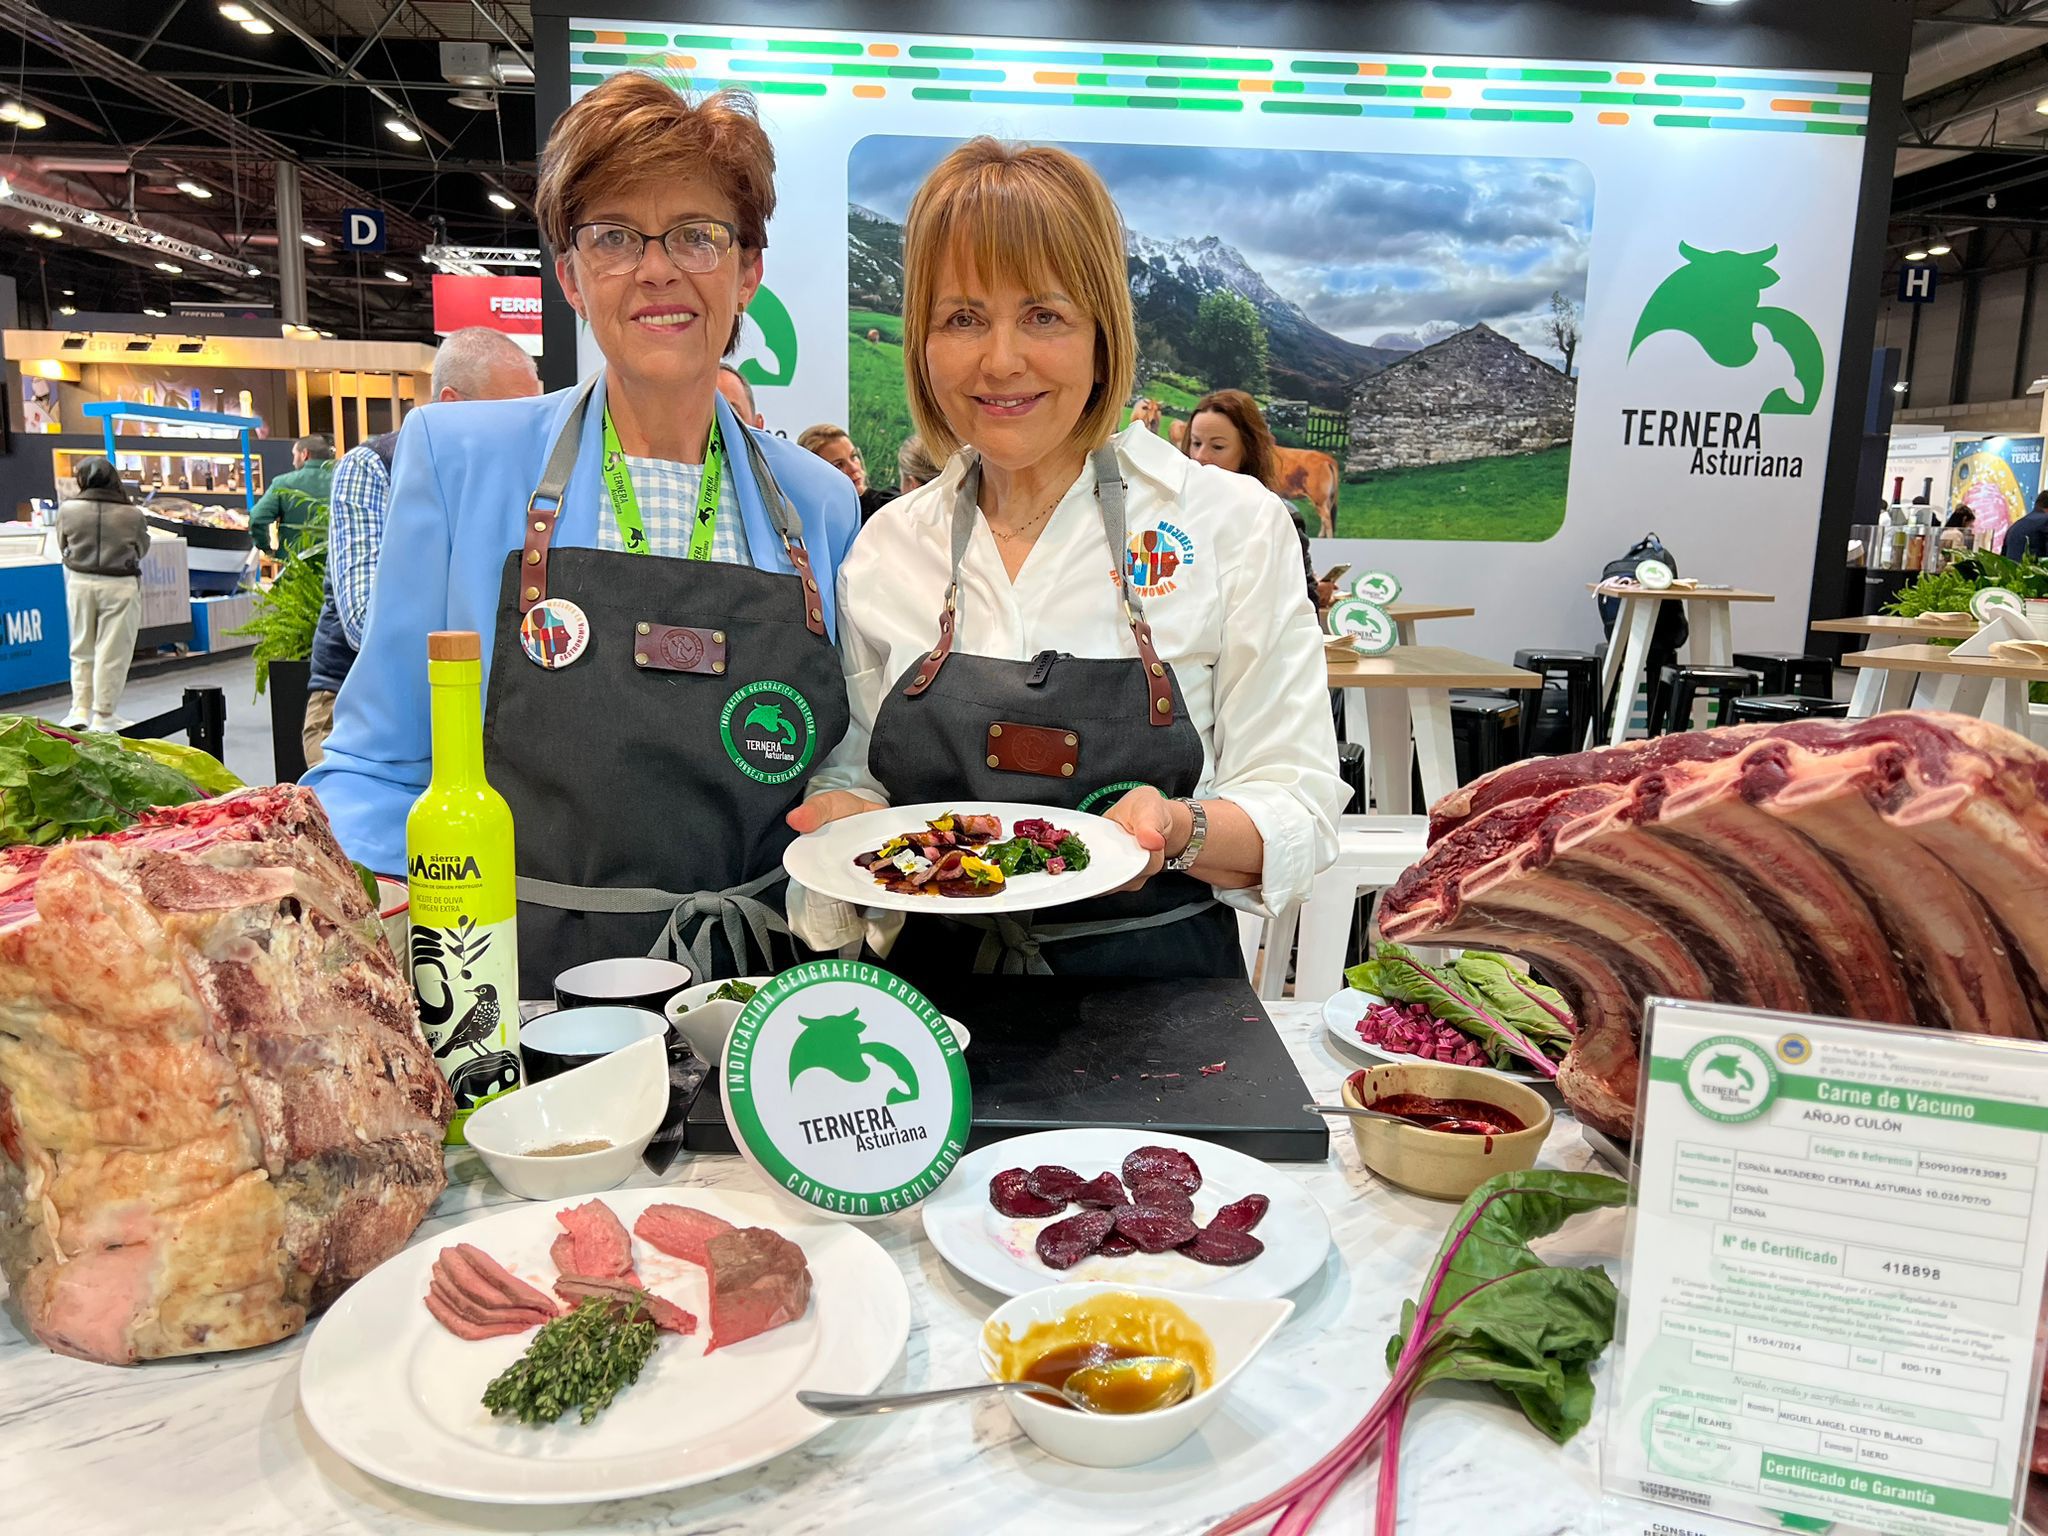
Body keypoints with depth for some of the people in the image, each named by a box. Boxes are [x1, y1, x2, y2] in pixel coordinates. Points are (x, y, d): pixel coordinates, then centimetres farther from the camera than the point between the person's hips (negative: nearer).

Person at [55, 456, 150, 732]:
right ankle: (103, 715, 6)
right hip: (120, 585, -2)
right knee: (112, 653, 4)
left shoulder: (68, 509, -5)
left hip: (80, 582, 2)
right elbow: (142, 549, 5)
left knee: (81, 649, 16)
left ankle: (80, 710, 13)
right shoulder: (131, 514, -9)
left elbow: (63, 546, 7)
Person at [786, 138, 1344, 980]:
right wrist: (846, 815, -9)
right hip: (932, 992, 5)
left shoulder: (1233, 525, -3)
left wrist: (1179, 832, -21)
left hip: (1159, 988, -4)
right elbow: (854, 772, 13)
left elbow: (1298, 809, -2)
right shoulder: (886, 548, 5)